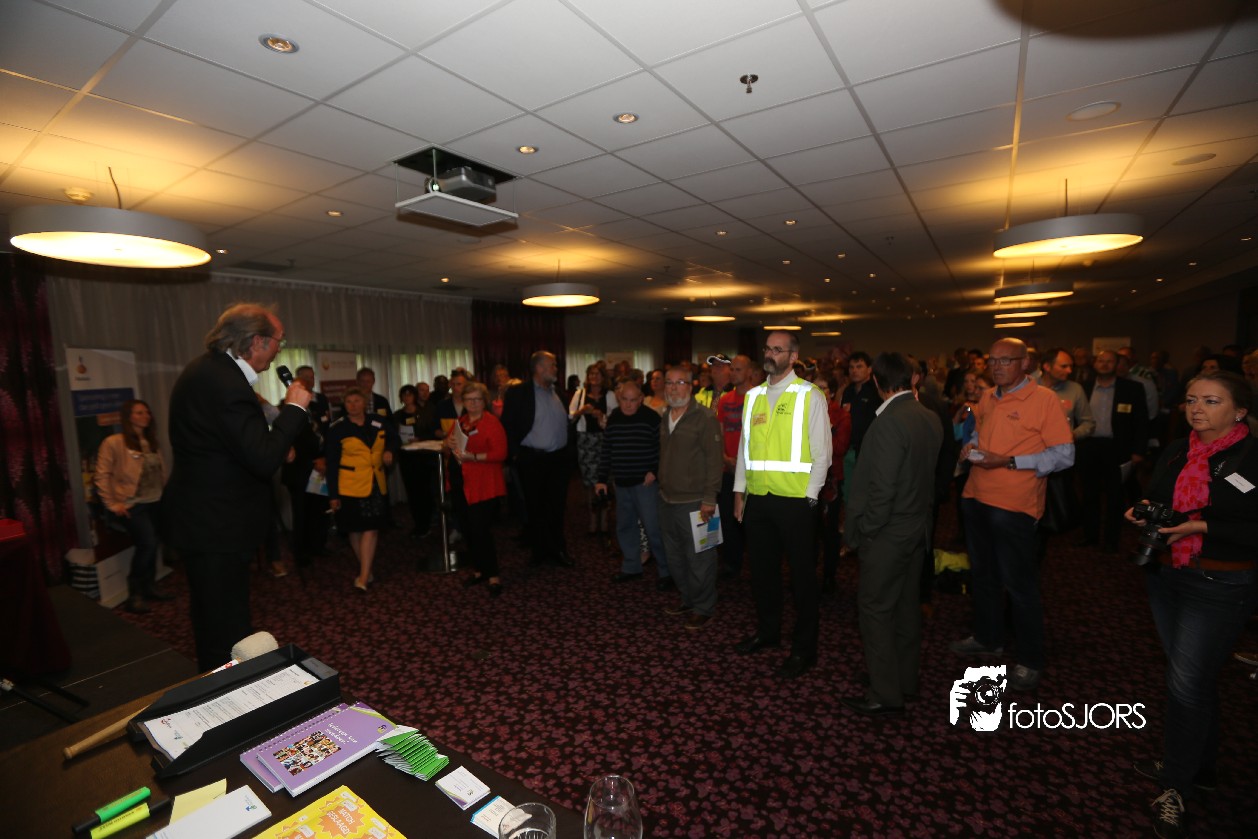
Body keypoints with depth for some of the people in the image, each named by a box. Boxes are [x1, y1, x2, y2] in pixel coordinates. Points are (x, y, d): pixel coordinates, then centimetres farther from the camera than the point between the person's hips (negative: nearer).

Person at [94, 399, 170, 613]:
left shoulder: (151, 442, 12)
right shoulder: (113, 442, -8)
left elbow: (162, 471, 16)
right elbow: (102, 476, -8)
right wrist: (112, 504, -11)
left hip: (155, 503, 6)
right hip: (132, 505, -6)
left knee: (150, 545, 12)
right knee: (147, 544, -17)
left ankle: (149, 587, 26)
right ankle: (135, 595, -3)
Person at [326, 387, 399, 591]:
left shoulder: (378, 422, 2)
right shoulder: (337, 428, -6)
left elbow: (393, 437, 21)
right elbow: (332, 463, -5)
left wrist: (389, 451, -2)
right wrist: (333, 494, -7)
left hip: (375, 484, 2)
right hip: (351, 486, -2)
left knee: (370, 528, -4)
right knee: (355, 529, 9)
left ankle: (364, 575, -1)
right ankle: (366, 569, 28)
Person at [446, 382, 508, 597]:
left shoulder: (492, 422, -10)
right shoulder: (460, 422, 12)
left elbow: (500, 453, -18)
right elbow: (452, 447, 23)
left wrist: (473, 456, -24)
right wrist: (450, 445, -1)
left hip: (485, 486, -7)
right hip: (465, 484, 7)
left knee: (481, 530, -8)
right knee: (471, 529, 13)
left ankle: (493, 576, 5)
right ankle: (479, 570, 28)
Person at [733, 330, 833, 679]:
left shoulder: (810, 396, -6)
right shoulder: (753, 396, 9)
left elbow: (821, 452, -7)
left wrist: (809, 497, -10)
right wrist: (739, 490, 9)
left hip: (795, 501, -5)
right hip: (757, 498, 5)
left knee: (802, 575, 9)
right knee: (762, 569, 18)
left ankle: (804, 648, 26)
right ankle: (766, 631, 39)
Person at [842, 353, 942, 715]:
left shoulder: (888, 422, -23)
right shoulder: (931, 419, 3)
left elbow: (883, 488, -22)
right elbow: (929, 474, 10)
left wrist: (864, 530, -12)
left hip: (888, 532, -9)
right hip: (918, 528, 9)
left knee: (875, 608, 3)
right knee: (906, 604, 19)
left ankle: (885, 694, 14)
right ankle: (906, 678, 35)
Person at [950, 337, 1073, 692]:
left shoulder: (1044, 399, -11)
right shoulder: (988, 398, 8)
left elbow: (1064, 455, -15)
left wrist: (1008, 461, -22)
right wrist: (971, 445, 0)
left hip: (1013, 506, -7)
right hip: (976, 499, 7)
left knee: (1019, 584, 5)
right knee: (982, 573, 20)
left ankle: (1030, 660, 23)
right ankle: (987, 638, 39)